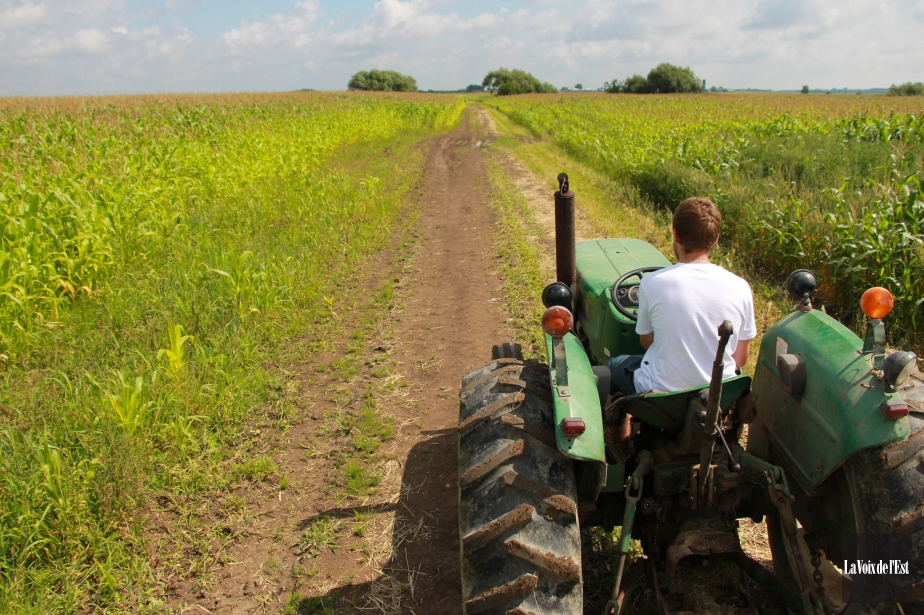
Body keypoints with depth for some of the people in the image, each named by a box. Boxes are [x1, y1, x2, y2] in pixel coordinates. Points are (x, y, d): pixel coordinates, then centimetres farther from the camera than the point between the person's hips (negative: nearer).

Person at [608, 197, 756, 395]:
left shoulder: (652, 283, -18)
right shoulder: (740, 288, -12)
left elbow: (647, 342, -1)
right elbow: (740, 359, -1)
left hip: (663, 394, -3)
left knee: (613, 366, 27)